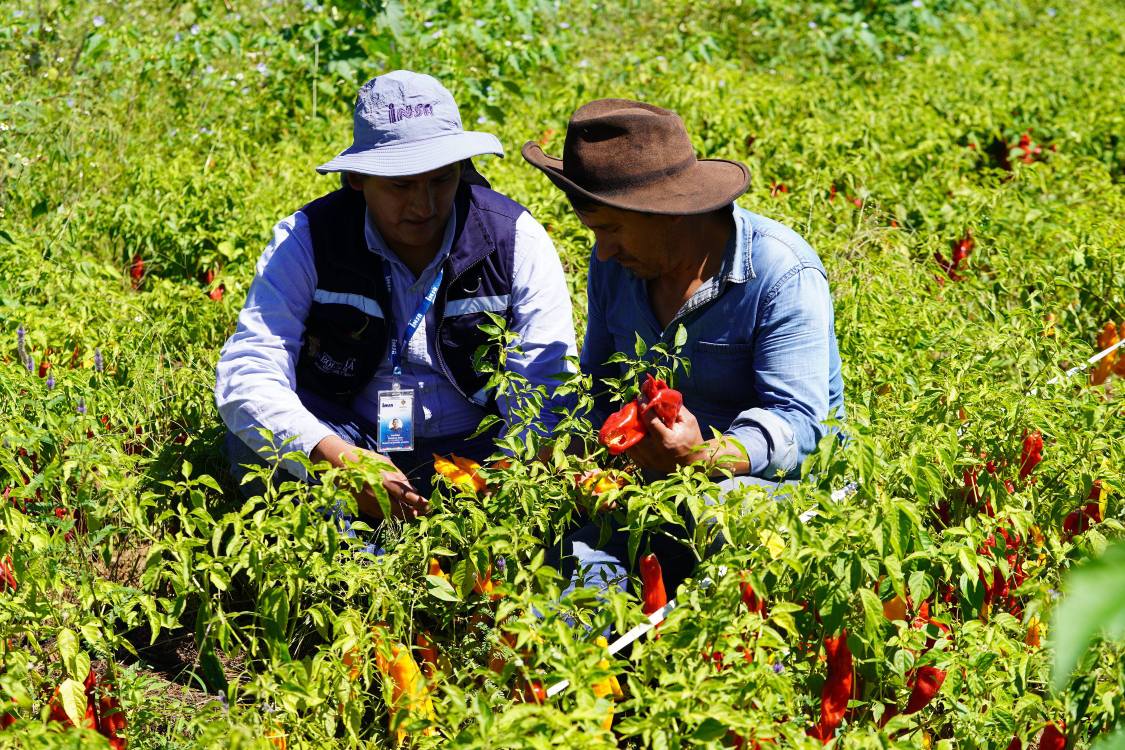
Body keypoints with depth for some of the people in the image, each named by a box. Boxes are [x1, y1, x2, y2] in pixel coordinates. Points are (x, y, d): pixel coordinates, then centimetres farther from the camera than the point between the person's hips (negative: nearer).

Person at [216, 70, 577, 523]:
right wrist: (338, 458, -37)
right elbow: (246, 376, -19)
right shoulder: (307, 239, -8)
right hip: (344, 442, 0)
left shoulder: (517, 239, -6)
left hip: (473, 452, 1)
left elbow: (547, 385, -11)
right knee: (256, 431, -30)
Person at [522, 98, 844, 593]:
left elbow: (797, 422, -20)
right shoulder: (616, 262, 7)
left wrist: (709, 458, -39)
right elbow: (599, 383, 18)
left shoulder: (783, 276, -14)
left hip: (783, 481, -5)